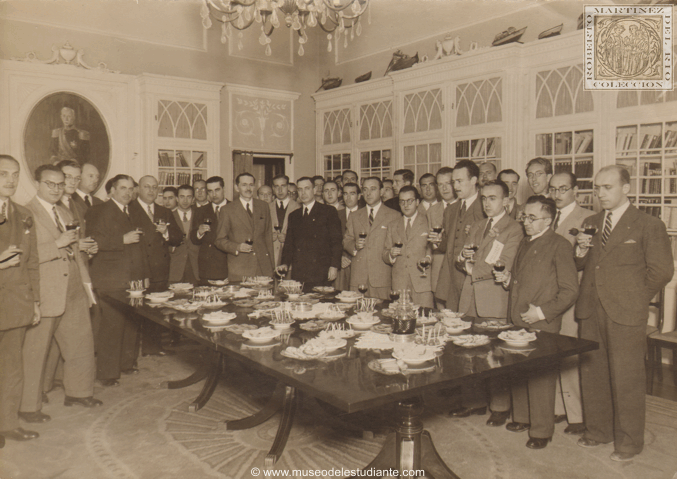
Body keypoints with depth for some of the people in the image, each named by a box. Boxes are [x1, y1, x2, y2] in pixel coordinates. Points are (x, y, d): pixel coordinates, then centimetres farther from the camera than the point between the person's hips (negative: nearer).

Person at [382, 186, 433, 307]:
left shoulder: (429, 222, 10)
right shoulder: (392, 225, 18)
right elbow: (384, 255, 17)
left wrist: (429, 258, -12)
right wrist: (390, 255, -5)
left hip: (422, 281, -2)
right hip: (398, 283, 2)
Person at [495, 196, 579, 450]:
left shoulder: (559, 246, -10)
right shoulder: (524, 243, 15)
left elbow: (570, 290, -12)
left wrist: (543, 312, -17)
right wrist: (508, 279, 7)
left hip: (542, 324, -7)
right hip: (517, 321, 7)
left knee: (540, 376, 1)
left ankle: (542, 430, 15)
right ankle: (522, 417, 32)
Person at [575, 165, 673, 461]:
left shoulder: (649, 226, -4)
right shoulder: (591, 223, 13)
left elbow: (662, 270, -4)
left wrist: (636, 300, 0)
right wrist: (581, 251, -4)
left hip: (625, 315, -5)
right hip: (591, 311, 5)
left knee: (626, 379, 2)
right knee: (592, 374, 11)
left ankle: (628, 442, 17)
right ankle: (598, 430, 28)